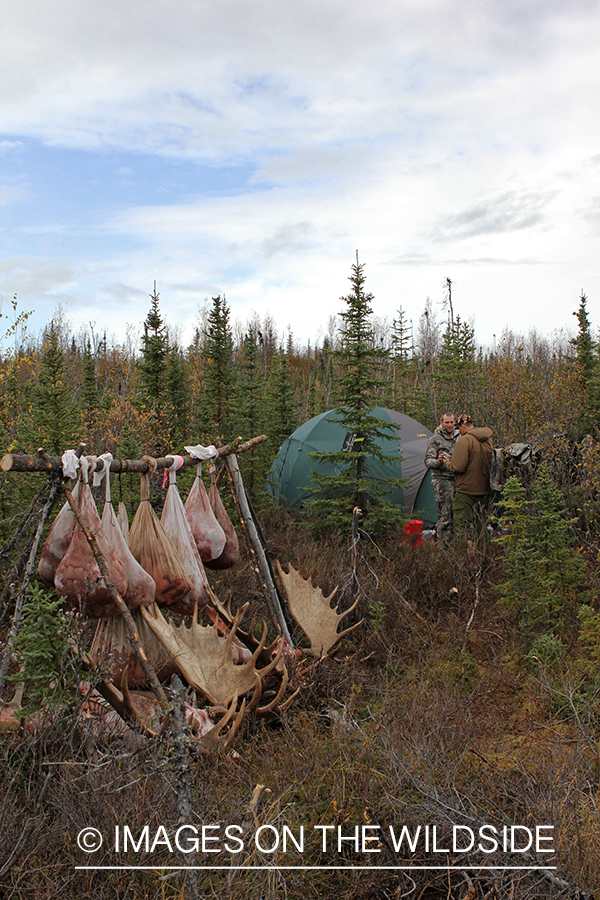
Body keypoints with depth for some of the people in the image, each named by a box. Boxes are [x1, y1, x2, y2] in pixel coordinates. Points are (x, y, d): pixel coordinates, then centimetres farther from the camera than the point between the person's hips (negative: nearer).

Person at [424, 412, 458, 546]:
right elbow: (428, 462, -9)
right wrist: (438, 462, -27)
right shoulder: (435, 439, -4)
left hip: (457, 479, 6)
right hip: (442, 481, -6)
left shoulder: (458, 438, 15)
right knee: (445, 517, -7)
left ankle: (454, 543, 17)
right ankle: (444, 546, -2)